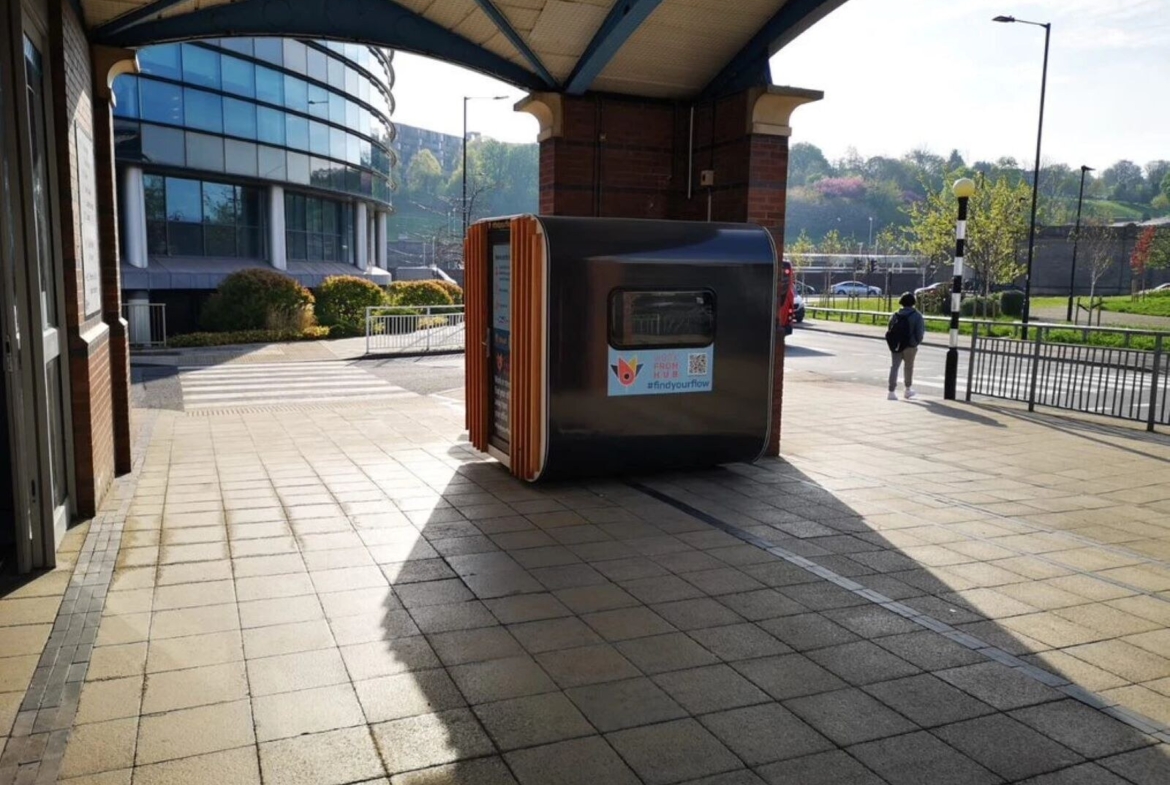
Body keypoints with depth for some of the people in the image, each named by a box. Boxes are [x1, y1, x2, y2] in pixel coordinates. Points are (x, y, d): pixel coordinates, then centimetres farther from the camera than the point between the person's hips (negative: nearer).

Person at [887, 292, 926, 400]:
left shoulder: (895, 316, 3)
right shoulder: (917, 316, -6)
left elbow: (890, 331, 2)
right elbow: (920, 332, -11)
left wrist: (893, 343, 10)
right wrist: (916, 342, 4)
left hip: (896, 346, 2)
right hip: (909, 346, -2)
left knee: (894, 367, 3)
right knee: (909, 367, 16)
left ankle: (892, 391, -5)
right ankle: (908, 389, 29)